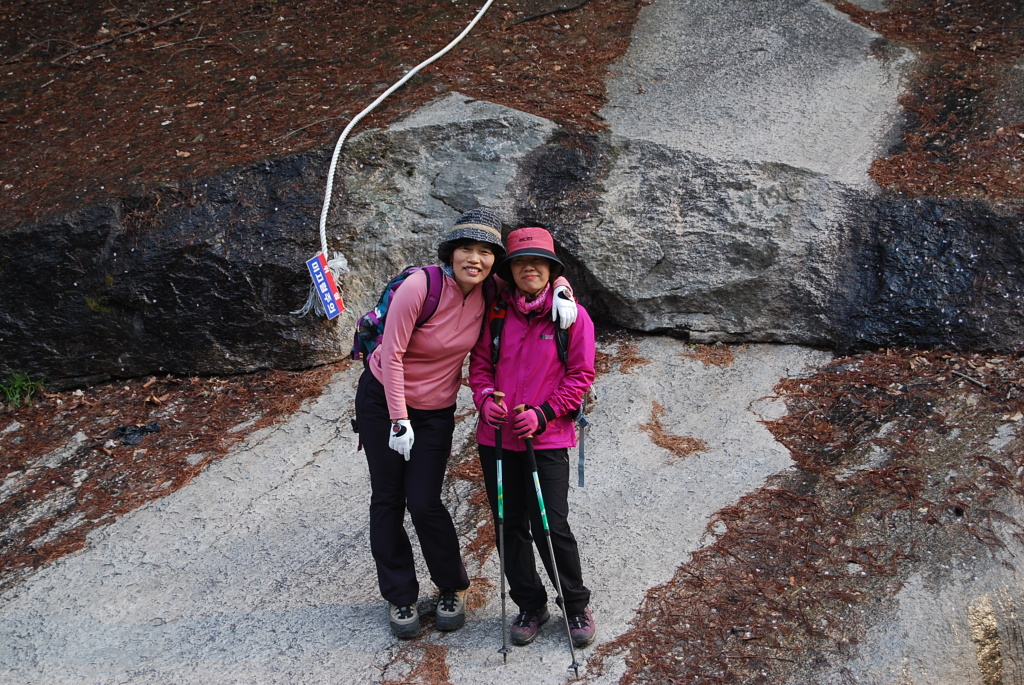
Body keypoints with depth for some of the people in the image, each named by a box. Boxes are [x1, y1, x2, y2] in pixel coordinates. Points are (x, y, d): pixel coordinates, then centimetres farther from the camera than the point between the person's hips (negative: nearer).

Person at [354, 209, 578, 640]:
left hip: (436, 410, 2)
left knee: (424, 504, -4)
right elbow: (392, 353, -19)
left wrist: (560, 292, -18)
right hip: (383, 398, -2)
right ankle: (399, 596, 21)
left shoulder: (490, 293, -12)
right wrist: (399, 419, -18)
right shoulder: (420, 286, -25)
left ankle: (452, 588, 19)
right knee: (387, 499, 5)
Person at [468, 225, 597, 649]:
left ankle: (576, 606, 17)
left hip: (547, 439, -3)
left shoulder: (572, 315, -2)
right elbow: (480, 364, 12)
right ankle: (531, 606, 26)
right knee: (511, 527, 9)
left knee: (551, 527, -5)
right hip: (497, 438, 4)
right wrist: (485, 398, -9)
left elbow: (580, 374, -3)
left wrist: (543, 414, -13)